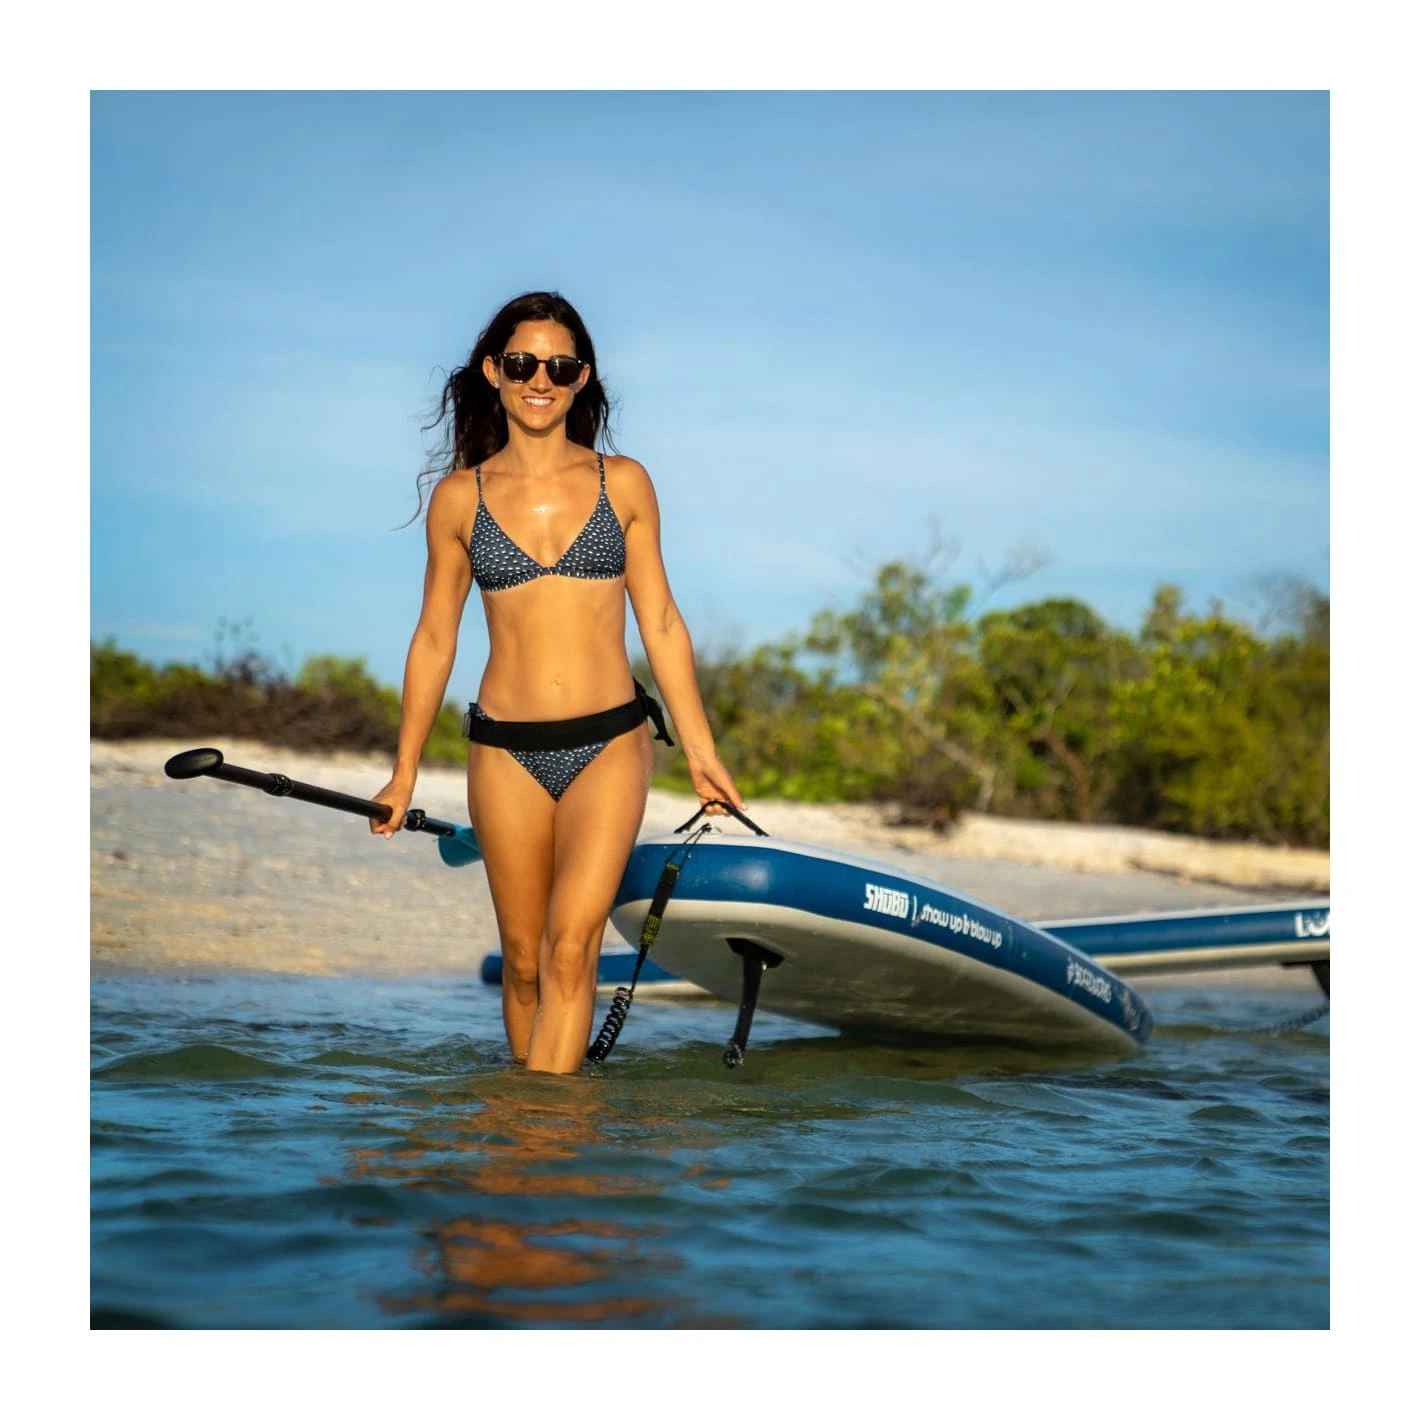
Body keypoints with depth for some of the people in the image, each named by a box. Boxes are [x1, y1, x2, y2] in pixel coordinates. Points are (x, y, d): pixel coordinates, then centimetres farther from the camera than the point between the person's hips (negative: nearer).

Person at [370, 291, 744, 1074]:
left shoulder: (622, 482, 3)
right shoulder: (459, 496, 3)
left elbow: (660, 621, 7)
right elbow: (434, 639, 9)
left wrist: (701, 752, 8)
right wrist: (403, 775, 12)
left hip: (609, 744, -1)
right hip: (505, 751, 1)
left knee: (571, 948, -14)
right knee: (523, 959, 7)